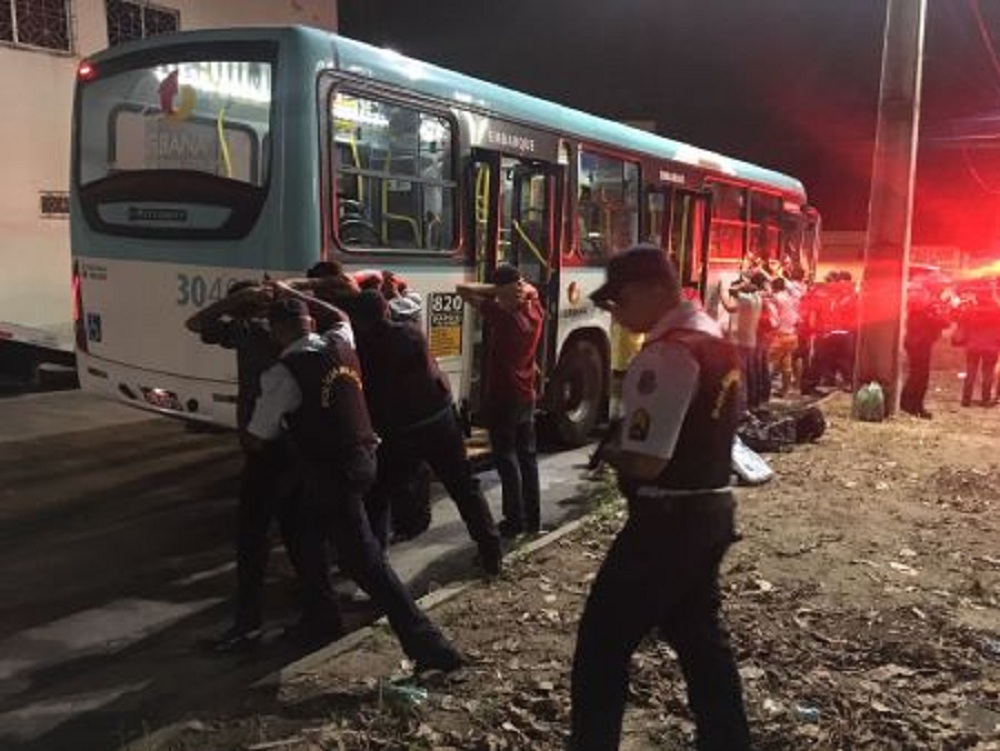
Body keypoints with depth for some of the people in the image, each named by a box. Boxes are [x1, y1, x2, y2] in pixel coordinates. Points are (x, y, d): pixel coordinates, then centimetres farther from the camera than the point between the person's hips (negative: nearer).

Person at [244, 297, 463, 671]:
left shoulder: (283, 373, -16)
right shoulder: (341, 347, 3)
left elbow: (255, 440, -8)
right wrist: (292, 293, 36)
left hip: (332, 472, -8)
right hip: (362, 456, 9)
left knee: (365, 562, -3)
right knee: (307, 531, 27)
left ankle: (428, 646, 1)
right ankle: (321, 619, 41)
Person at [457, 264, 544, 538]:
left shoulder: (502, 315, -19)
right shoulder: (534, 310, 0)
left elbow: (463, 289, -18)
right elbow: (531, 289, 22)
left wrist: (496, 289, -16)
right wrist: (518, 285, 2)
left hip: (502, 399, -7)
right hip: (527, 398, 7)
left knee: (507, 460, 1)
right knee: (528, 457, 13)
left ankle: (515, 521, 5)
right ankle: (533, 519, 19)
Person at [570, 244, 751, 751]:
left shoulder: (668, 354, -22)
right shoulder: (716, 337, 9)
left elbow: (644, 462, -26)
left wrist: (609, 452, -5)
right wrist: (624, 449, 10)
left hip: (668, 519, -10)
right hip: (712, 507, 10)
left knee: (603, 640, 5)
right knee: (698, 634, 21)